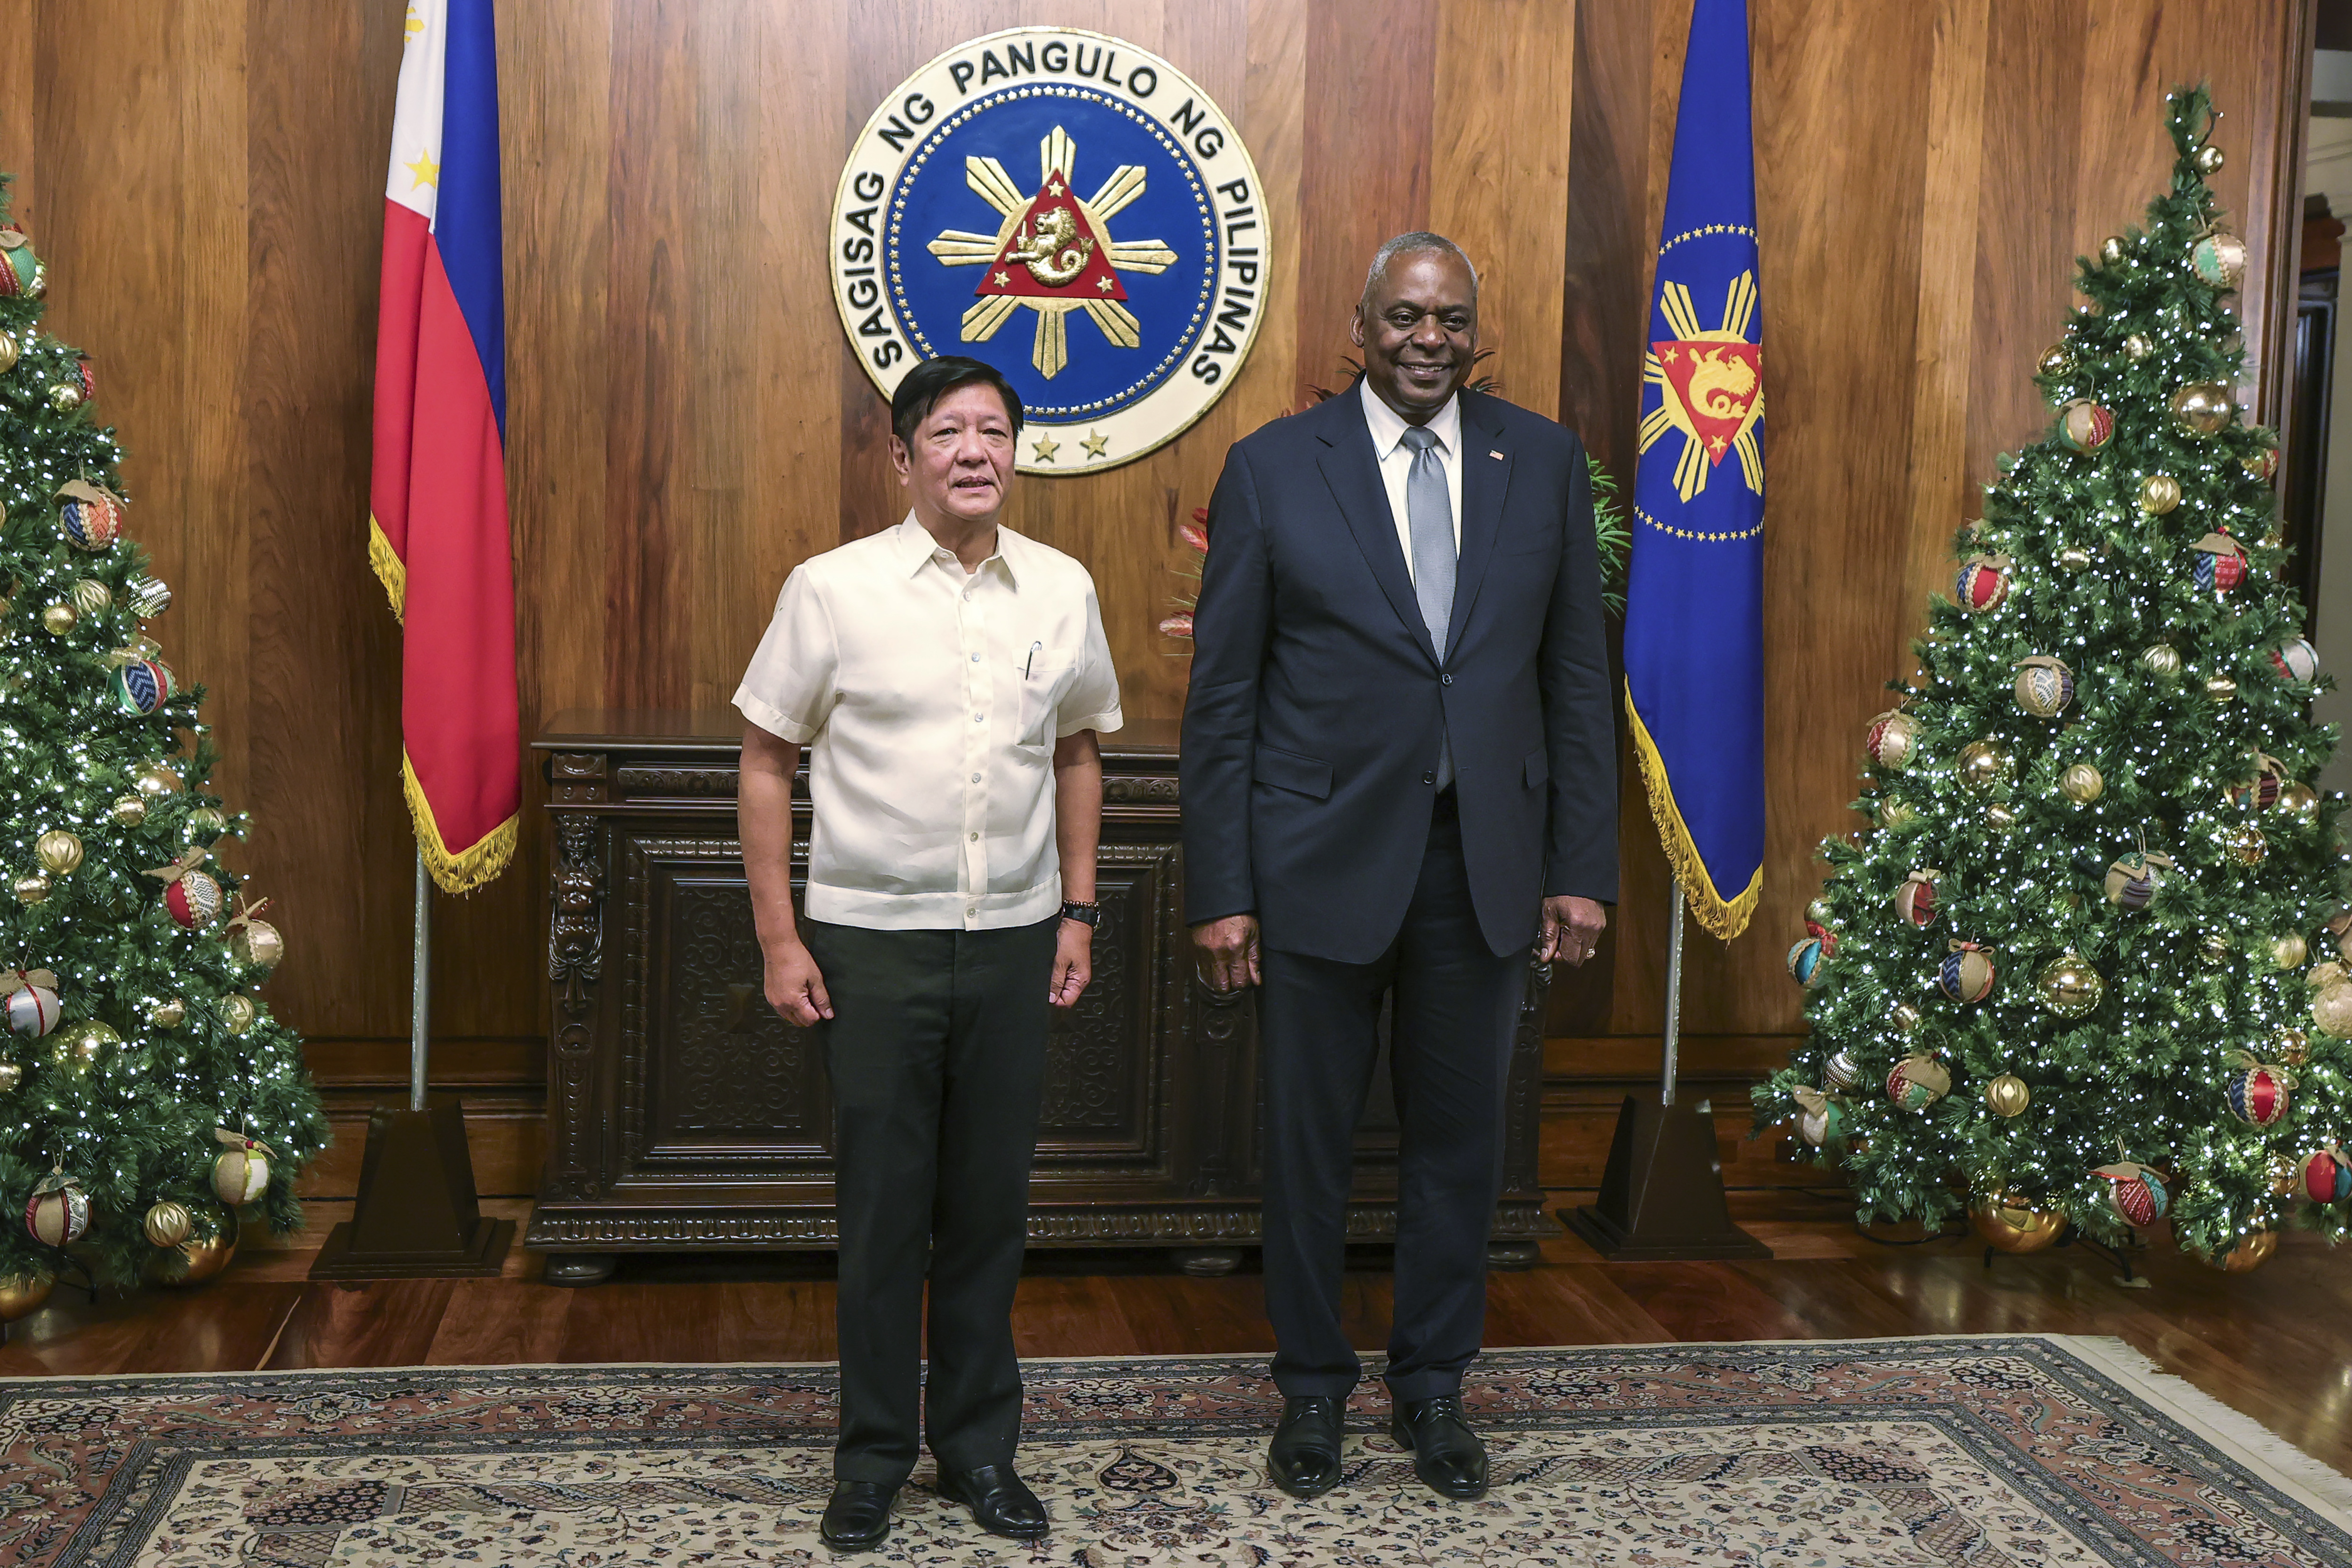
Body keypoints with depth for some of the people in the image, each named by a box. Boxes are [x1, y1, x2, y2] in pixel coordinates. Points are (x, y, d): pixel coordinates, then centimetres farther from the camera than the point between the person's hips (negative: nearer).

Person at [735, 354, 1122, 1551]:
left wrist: (1078, 911, 11)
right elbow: (766, 761, -1)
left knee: (990, 1204, 11)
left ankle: (978, 1444, 27)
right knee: (881, 1206, 6)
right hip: (872, 941, -2)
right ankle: (873, 1456, 22)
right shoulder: (832, 589, -6)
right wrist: (779, 938, -5)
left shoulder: (1062, 590, 4)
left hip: (1013, 938, 3)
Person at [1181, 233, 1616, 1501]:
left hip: (1484, 861, 2)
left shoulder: (1544, 463, 4)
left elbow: (1576, 677, 6)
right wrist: (1220, 892, -7)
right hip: (1320, 860, -2)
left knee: (1459, 1138, 13)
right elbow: (1222, 699, -3)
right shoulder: (1272, 469, -3)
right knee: (1308, 1138, 10)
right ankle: (1312, 1387, 29)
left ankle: (1431, 1385, 31)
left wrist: (1581, 867, 1)